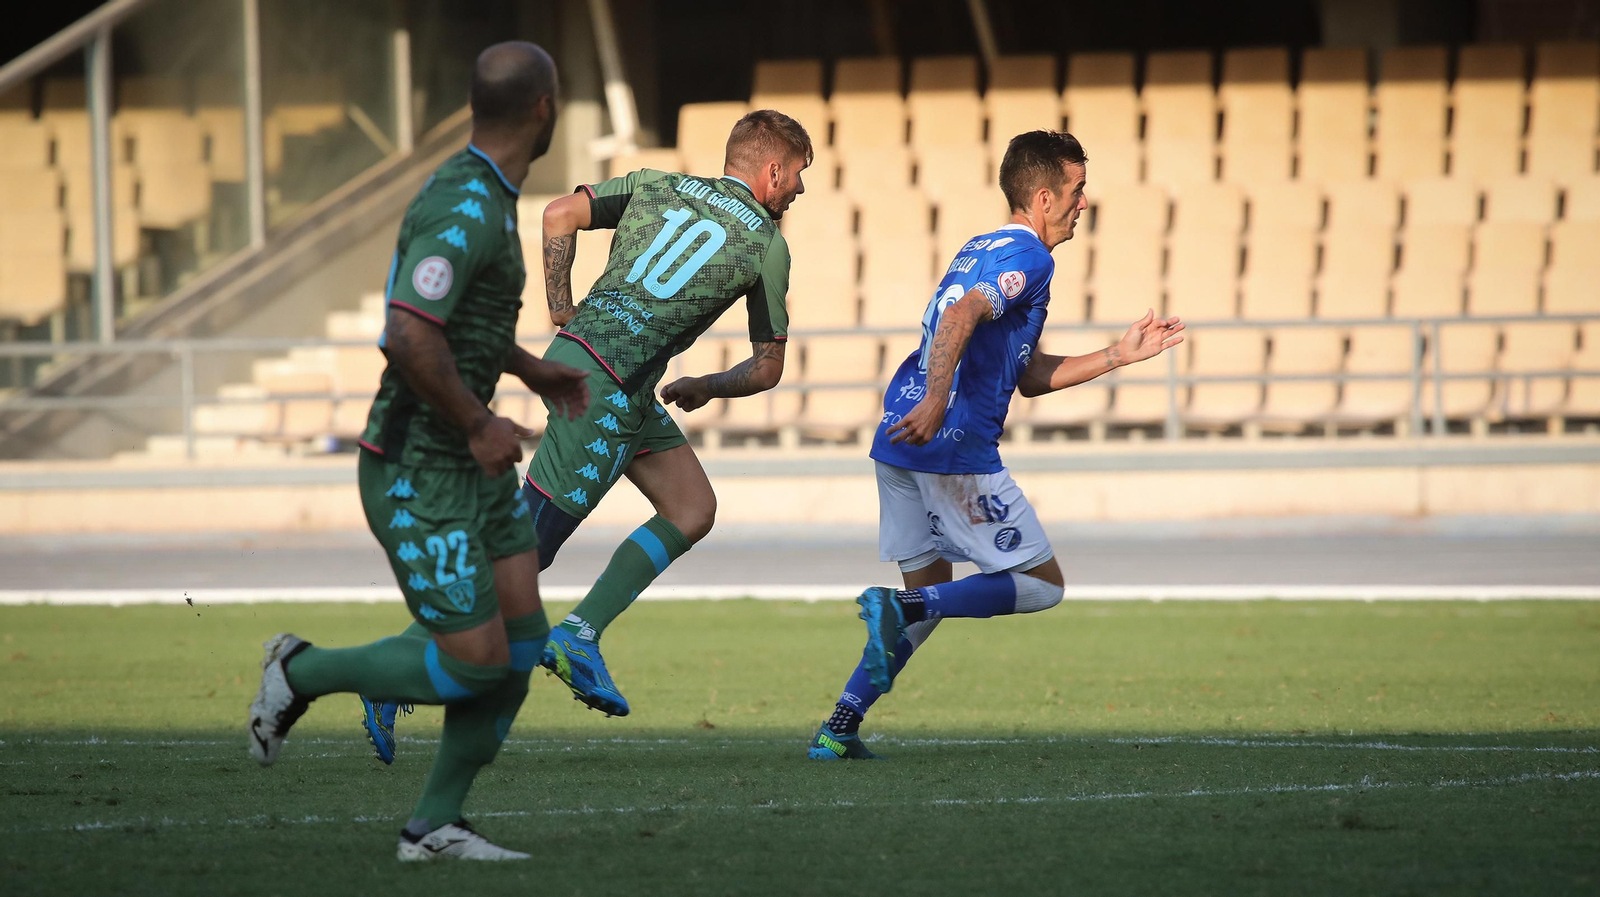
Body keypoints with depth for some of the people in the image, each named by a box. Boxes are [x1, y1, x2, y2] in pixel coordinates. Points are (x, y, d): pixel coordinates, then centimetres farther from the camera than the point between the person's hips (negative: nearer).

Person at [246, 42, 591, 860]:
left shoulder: (477, 195, 11)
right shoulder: (467, 210, -23)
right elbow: (410, 337, -33)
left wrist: (531, 369, 28)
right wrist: (479, 424, -22)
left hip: (473, 464, 10)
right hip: (416, 475, -10)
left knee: (523, 639, 3)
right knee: (474, 660, -9)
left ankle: (434, 824, 11)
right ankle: (302, 673, 11)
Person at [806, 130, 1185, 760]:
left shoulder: (979, 251, 25)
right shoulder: (1028, 257, -5)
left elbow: (1029, 377, 29)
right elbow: (960, 317, -25)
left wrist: (1119, 356, 28)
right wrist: (935, 403, -34)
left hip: (897, 444, 9)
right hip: (956, 449, -9)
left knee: (930, 595, 18)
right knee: (1041, 583, 2)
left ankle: (838, 730, 6)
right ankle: (897, 609, -17)